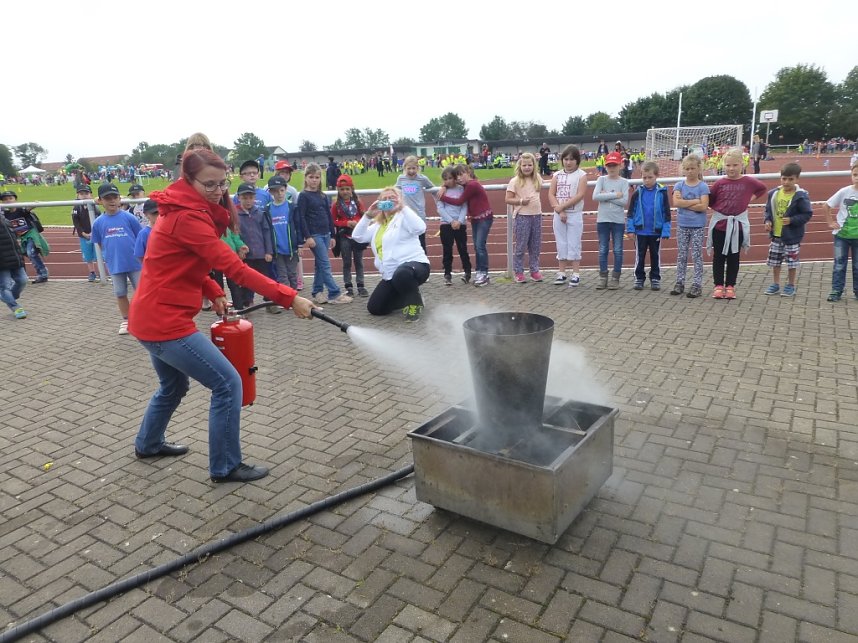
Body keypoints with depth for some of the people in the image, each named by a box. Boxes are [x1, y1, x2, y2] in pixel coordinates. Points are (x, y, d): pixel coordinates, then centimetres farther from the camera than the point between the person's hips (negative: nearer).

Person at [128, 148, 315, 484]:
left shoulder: (186, 210, 10)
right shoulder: (187, 217, -21)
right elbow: (234, 267, -28)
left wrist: (213, 294, 1)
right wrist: (289, 297, -30)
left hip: (152, 318, 10)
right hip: (165, 322, -10)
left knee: (173, 386, 29)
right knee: (227, 383, -5)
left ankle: (147, 444, 51)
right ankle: (225, 467, 7)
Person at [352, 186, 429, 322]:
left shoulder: (403, 217, -1)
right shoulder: (378, 225, 19)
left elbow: (420, 228, -22)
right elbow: (357, 236, 7)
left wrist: (403, 207, -19)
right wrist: (368, 215, -2)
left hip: (413, 263, -7)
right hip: (391, 274, 8)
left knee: (401, 274, -44)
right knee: (375, 308, 4)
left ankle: (414, 303, -14)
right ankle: (409, 297, 22)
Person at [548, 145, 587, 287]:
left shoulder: (581, 175, -2)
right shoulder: (557, 175, 8)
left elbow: (580, 195, -13)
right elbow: (551, 194, 1)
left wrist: (562, 206, -17)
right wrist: (559, 210, -12)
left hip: (574, 215, -3)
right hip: (559, 215, 3)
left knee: (574, 244, -1)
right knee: (561, 244, 8)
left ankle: (575, 274, 5)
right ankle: (561, 273, 15)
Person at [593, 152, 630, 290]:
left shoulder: (624, 182, 0)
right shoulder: (601, 179, 2)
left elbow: (624, 201, -12)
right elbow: (595, 196, -14)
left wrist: (606, 196, -14)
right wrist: (615, 195, -15)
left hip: (618, 221, -1)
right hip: (602, 220, 1)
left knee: (617, 250, 5)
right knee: (603, 250, 6)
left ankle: (616, 278, 13)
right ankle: (603, 277, 15)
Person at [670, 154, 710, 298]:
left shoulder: (703, 186, -4)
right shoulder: (679, 185, 2)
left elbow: (703, 206, -15)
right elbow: (676, 202, -14)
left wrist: (685, 204, -13)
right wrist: (695, 201, -13)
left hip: (698, 226, -2)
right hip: (682, 225, 2)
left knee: (697, 255, 1)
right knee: (681, 255, 8)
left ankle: (697, 284, 7)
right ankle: (679, 282, 16)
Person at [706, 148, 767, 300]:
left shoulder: (748, 182, -2)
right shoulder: (719, 183, -3)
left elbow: (763, 188, 15)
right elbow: (709, 201, 3)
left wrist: (751, 198, 5)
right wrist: (718, 209, -6)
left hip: (738, 224, 0)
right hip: (719, 223, 0)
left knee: (733, 256, 8)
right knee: (719, 256, 6)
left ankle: (730, 286, 17)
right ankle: (718, 285, 14)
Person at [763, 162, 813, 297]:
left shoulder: (801, 196, -13)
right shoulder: (774, 193, 0)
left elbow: (807, 214, -10)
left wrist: (792, 220, -21)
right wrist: (768, 221, -5)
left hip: (792, 236, -4)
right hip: (776, 234, 5)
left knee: (792, 261, 6)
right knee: (774, 260, 12)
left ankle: (791, 286, 19)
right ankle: (775, 284, 26)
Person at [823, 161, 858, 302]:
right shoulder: (845, 192, -8)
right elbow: (827, 206, 3)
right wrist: (830, 222, 0)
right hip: (841, 234, 0)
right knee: (839, 264, 5)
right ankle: (836, 291, 12)